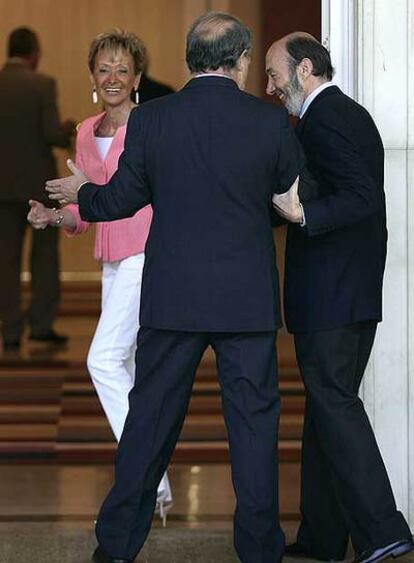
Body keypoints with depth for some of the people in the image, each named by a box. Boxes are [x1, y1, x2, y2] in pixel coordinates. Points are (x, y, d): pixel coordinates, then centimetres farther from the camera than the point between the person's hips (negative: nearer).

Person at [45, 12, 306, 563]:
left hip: (172, 297, 1)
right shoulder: (271, 121, -6)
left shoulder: (150, 119, -4)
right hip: (248, 299, -1)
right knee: (253, 419, 6)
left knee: (150, 415, 10)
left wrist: (80, 193, 25)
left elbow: (122, 198, 4)